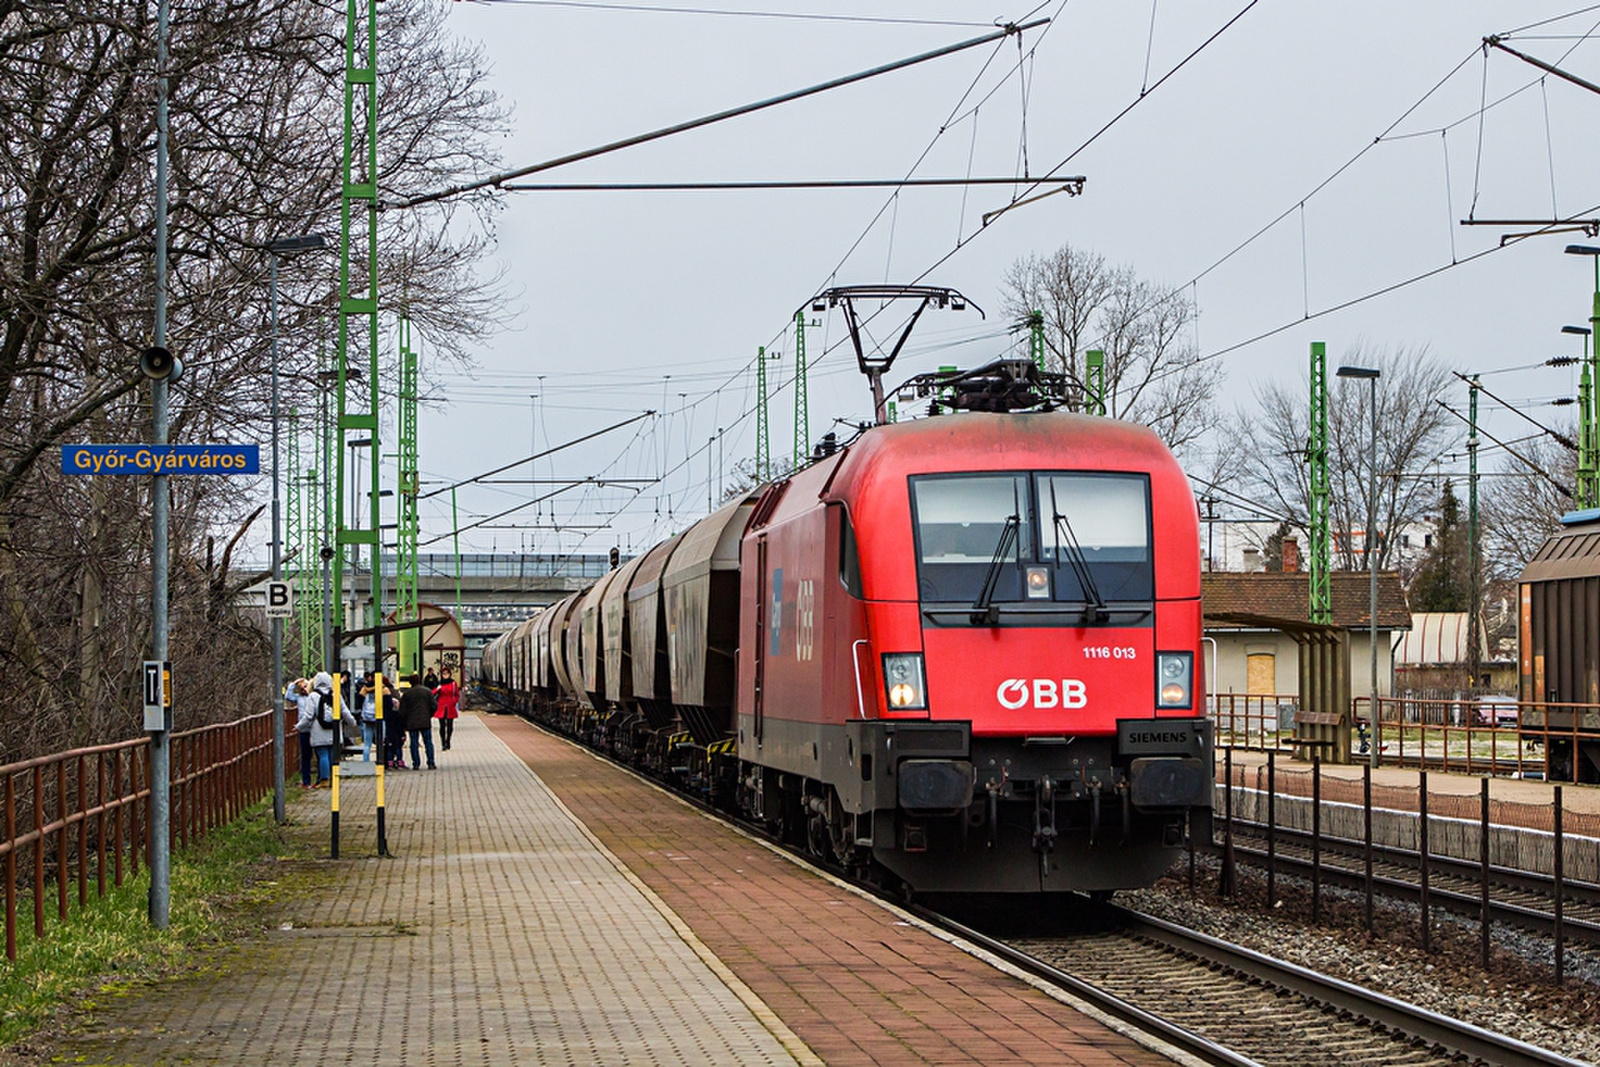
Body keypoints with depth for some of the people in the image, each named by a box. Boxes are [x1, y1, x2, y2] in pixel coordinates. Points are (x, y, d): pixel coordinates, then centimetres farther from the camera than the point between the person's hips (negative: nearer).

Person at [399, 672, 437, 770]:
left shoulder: (406, 694, -1)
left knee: (414, 744, 4)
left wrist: (405, 722, 11)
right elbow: (434, 706, 1)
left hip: (412, 723, -1)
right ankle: (431, 763, 3)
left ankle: (416, 764, 0)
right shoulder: (427, 691, 1)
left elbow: (402, 711, 0)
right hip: (425, 722, 1)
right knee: (428, 742, 6)